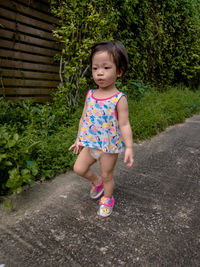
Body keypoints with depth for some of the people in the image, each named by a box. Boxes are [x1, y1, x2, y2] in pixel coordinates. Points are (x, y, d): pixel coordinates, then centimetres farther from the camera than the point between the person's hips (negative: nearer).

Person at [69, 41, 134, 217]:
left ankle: (107, 199, 39)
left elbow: (124, 125, -15)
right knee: (79, 168, 10)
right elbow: (84, 118, 8)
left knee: (107, 175, 11)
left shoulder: (119, 99, -17)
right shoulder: (90, 95, -1)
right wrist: (79, 139, 14)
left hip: (109, 146, -5)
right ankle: (96, 182, 39)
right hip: (90, 144, 5)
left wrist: (129, 147, -20)